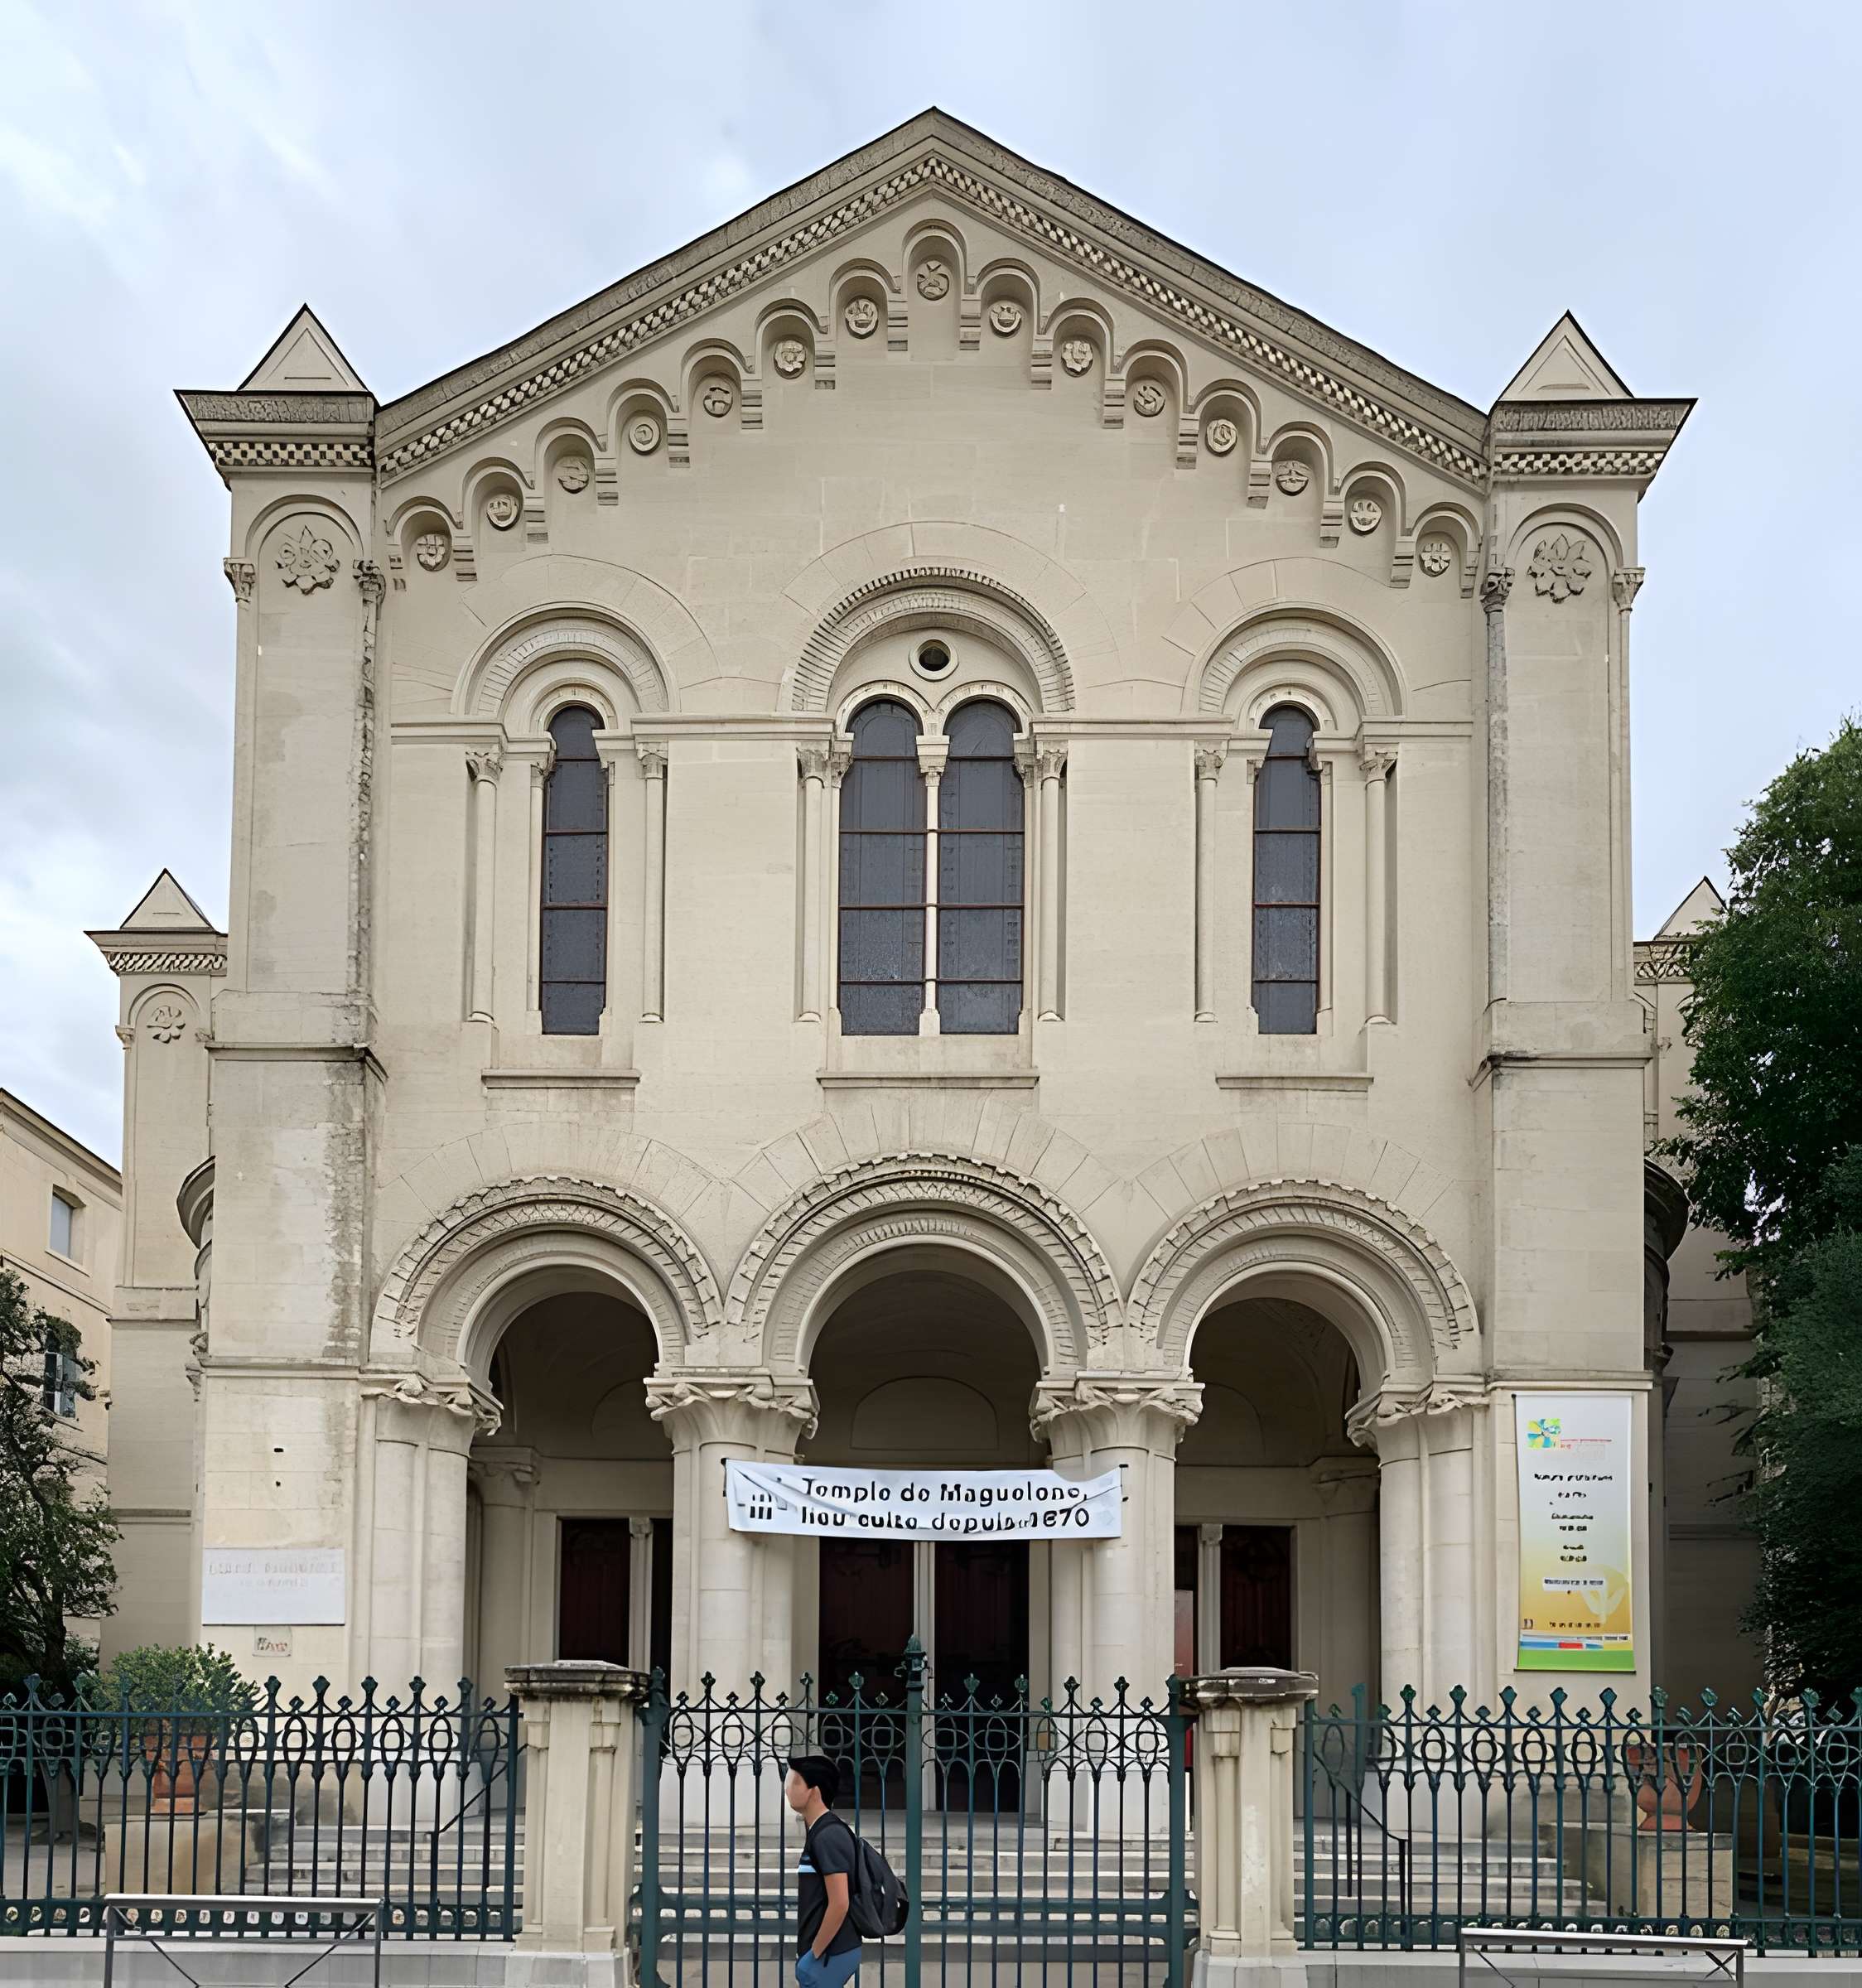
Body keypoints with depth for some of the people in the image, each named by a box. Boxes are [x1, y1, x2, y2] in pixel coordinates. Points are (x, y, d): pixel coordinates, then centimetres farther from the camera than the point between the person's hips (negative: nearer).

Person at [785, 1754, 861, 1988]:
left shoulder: (828, 1836, -17)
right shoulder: (818, 1832, 13)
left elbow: (839, 1903, -22)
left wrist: (813, 1954, -16)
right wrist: (807, 1950, 17)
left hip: (829, 1955, -10)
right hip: (831, 1952, 10)